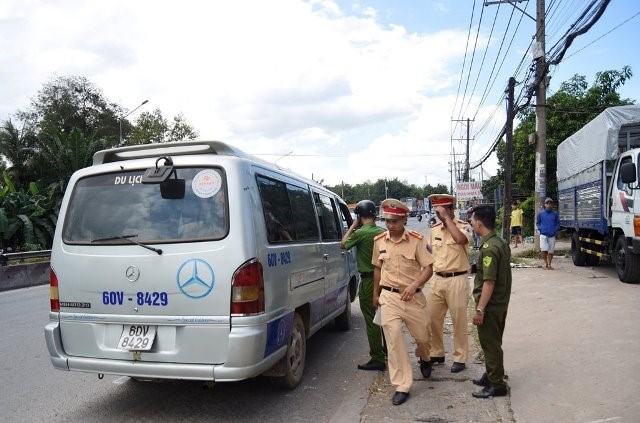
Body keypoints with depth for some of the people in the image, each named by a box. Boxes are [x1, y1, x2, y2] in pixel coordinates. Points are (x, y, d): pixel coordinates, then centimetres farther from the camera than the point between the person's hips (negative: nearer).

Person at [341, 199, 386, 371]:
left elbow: (343, 244, 0)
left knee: (371, 320, 0)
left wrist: (352, 226, 6)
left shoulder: (360, 233, -16)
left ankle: (377, 359, 5)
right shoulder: (383, 232, 3)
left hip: (369, 281, -7)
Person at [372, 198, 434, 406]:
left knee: (422, 336, 14)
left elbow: (428, 267, -8)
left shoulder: (416, 239, -9)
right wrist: (375, 293, 17)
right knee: (394, 340, -4)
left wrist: (415, 285, -24)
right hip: (389, 297, 1)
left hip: (413, 296, -1)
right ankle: (402, 386, 7)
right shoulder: (379, 241, 1)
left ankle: (424, 358, 50)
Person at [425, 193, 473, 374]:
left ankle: (460, 358, 18)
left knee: (459, 321, 4)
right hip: (437, 279, 6)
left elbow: (460, 239, -32)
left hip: (457, 280, -6)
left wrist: (447, 218, -24)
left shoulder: (463, 226, -9)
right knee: (433, 319, 11)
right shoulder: (434, 229, 8)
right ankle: (436, 353, 28)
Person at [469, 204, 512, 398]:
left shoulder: (489, 248, -23)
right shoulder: (502, 242, 7)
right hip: (501, 303, 10)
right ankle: (491, 375, 35)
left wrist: (479, 309, -21)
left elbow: (489, 282, -25)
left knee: (490, 344, 3)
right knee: (492, 342, 21)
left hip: (490, 305, -10)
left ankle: (497, 385, 13)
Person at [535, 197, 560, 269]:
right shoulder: (541, 213, 4)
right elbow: (537, 223, 13)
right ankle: (544, 262, 8)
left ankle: (549, 264, 17)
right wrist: (541, 229, -3)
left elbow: (558, 223, 11)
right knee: (544, 250, -13)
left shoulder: (555, 214, 5)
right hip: (543, 234, -1)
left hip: (552, 235, 1)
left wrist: (555, 230, -4)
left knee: (551, 251, 4)